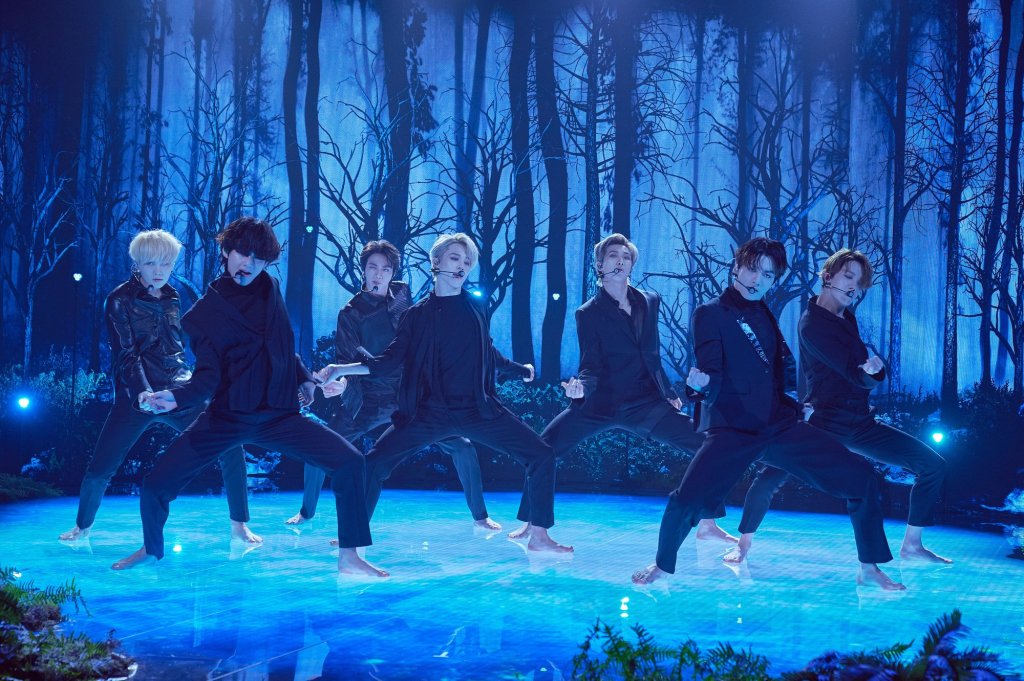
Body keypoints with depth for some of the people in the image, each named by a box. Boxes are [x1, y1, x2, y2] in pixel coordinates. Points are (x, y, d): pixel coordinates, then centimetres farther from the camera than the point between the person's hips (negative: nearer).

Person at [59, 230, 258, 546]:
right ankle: (83, 525, 25)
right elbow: (125, 353, -11)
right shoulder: (121, 300, -4)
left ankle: (239, 525, 4)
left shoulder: (177, 296, 8)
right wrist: (143, 394, -24)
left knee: (231, 450, -11)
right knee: (99, 469, -5)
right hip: (137, 396, -3)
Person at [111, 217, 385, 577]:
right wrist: (176, 397, -31)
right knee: (156, 485, -9)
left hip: (278, 415, 2)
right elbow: (208, 376, -14)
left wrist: (303, 378, 13)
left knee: (349, 462, -15)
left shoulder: (269, 289, 6)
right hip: (226, 418, -2)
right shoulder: (204, 311, -5)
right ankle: (152, 549, 25)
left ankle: (348, 556, -3)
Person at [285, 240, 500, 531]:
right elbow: (346, 359, -12)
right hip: (368, 400, -1)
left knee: (462, 446, -8)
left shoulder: (402, 294, 3)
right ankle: (307, 511, 18)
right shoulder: (350, 313, -5)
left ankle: (479, 515, 9)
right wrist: (342, 381, -32)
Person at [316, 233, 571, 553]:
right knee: (374, 463, -12)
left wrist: (518, 368, 35)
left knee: (541, 455, -10)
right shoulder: (418, 313, 2)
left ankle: (539, 537, 3)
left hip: (478, 409, 1)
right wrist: (342, 369, -7)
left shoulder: (474, 308, 6)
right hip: (430, 412, -1)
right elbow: (390, 360, 2)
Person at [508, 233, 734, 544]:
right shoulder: (588, 313, -2)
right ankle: (530, 523, 3)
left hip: (645, 402, 2)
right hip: (600, 402, -2)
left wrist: (668, 392, 22)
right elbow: (592, 366, -8)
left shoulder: (650, 302, 8)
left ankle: (707, 525, 5)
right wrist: (582, 386, -29)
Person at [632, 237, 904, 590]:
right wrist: (701, 383, -35)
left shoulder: (765, 315, 15)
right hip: (732, 430, -5)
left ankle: (869, 568, 10)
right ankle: (662, 564, 6)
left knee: (860, 476, -5)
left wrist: (797, 403, 18)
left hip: (780, 425, 6)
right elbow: (713, 376, -15)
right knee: (686, 500, -25)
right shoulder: (710, 313, -4)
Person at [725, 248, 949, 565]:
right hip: (824, 425, -7)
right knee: (771, 477, -24)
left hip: (860, 425, 7)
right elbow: (856, 375, -19)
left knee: (933, 465, 2)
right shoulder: (812, 322, -10)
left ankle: (912, 544, 13)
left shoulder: (847, 318, 13)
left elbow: (866, 376, 5)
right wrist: (872, 369, -8)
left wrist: (873, 368, -12)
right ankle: (744, 543, 0)